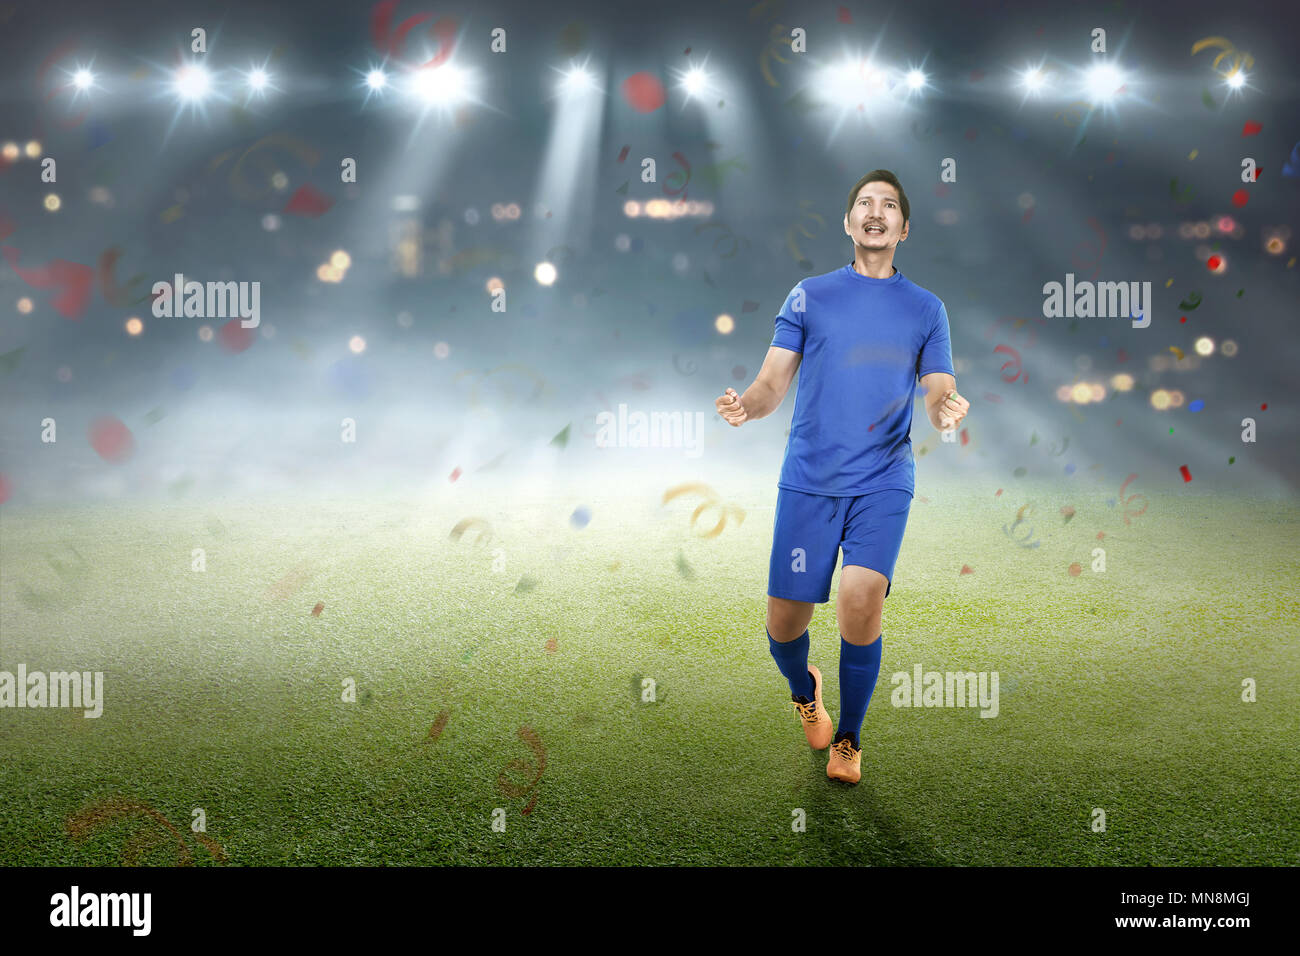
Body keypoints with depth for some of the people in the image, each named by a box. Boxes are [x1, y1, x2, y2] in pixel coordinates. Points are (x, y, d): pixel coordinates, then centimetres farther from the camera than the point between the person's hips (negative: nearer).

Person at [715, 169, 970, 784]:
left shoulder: (925, 308, 11)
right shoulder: (809, 296, 10)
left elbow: (938, 393, 6)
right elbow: (772, 383, 5)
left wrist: (945, 408, -19)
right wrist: (746, 405, -18)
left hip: (882, 481, -1)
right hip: (807, 479, 1)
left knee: (861, 599, -22)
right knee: (785, 621, 0)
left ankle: (848, 741, 0)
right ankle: (803, 692, 37)